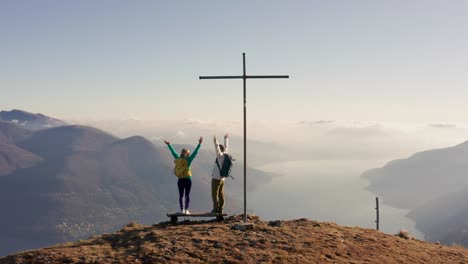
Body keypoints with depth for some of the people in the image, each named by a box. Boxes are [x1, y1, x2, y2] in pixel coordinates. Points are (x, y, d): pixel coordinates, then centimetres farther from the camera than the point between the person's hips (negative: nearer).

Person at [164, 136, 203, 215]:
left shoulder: (178, 159, -3)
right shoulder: (188, 160, -11)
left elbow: (173, 152, 9)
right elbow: (195, 152, -13)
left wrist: (169, 145, 22)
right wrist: (199, 144, -11)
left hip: (180, 180, 3)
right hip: (188, 179, -3)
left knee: (181, 195, 8)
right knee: (187, 195, 3)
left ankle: (182, 210, 7)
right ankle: (186, 210, 1)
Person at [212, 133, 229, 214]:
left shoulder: (220, 156, -14)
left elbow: (217, 148, -31)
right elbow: (225, 147, 22)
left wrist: (215, 141, -42)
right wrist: (226, 139, 35)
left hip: (216, 179, -8)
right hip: (222, 179, 8)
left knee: (215, 194, -3)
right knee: (221, 194, 9)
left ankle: (216, 209, -3)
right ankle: (220, 209, 11)